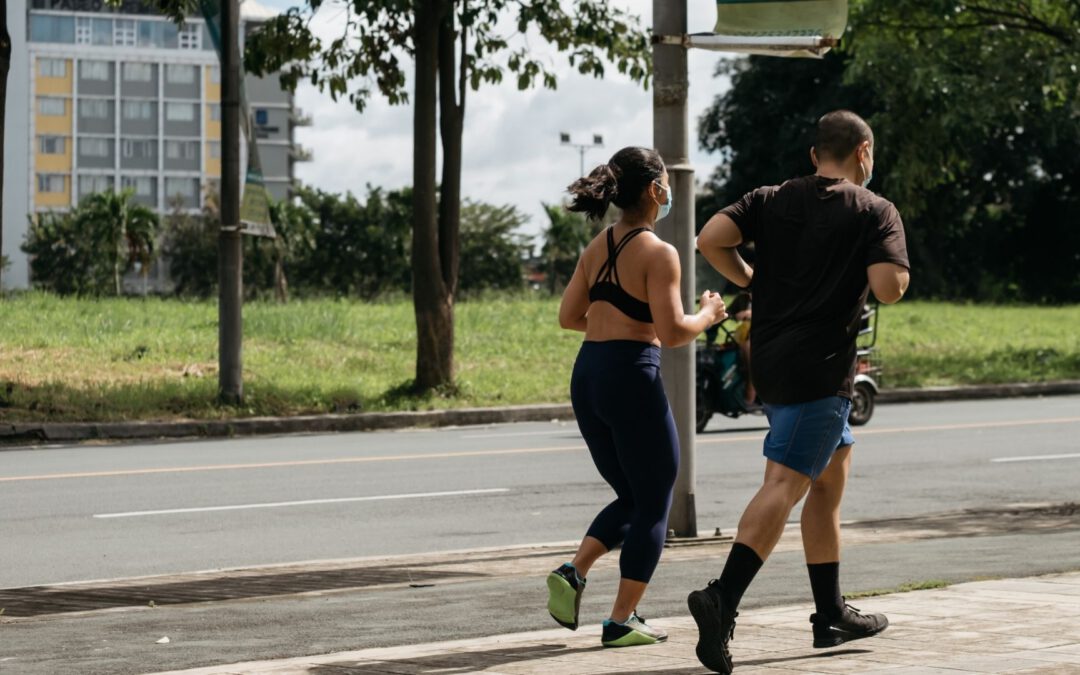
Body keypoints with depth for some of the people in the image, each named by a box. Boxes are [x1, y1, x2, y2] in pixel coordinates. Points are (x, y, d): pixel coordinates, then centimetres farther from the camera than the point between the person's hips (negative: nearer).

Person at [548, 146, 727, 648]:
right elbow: (672, 333, -16)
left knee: (630, 497, 21)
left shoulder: (598, 246, 10)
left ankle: (573, 574, 1)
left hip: (586, 378, 7)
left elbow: (568, 316, 15)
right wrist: (708, 315, 2)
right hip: (632, 378, -7)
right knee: (654, 506, 6)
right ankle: (622, 621, 4)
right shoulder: (658, 253, -11)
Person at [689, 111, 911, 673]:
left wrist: (752, 281, 10)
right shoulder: (875, 211, -3)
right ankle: (722, 599, -29)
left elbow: (711, 239, -3)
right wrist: (896, 272, 7)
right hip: (819, 368, -7)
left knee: (834, 471, 19)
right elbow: (889, 288, -16)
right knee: (784, 483, -13)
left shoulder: (771, 200, 11)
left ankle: (832, 615, 23)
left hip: (768, 363, 7)